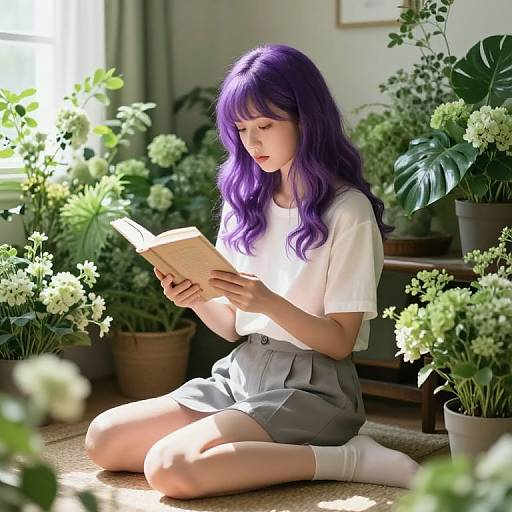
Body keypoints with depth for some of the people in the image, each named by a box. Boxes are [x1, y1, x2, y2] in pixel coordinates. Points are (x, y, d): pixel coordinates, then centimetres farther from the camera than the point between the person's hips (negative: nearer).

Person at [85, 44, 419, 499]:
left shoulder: (347, 210, -9)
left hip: (311, 385, -7)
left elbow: (340, 341, -10)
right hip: (241, 372, 7)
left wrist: (269, 302, -26)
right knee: (102, 438, -8)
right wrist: (197, 300, -11)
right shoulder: (245, 201, 10)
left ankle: (345, 458, -16)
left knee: (169, 467, -27)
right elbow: (232, 325, 11)